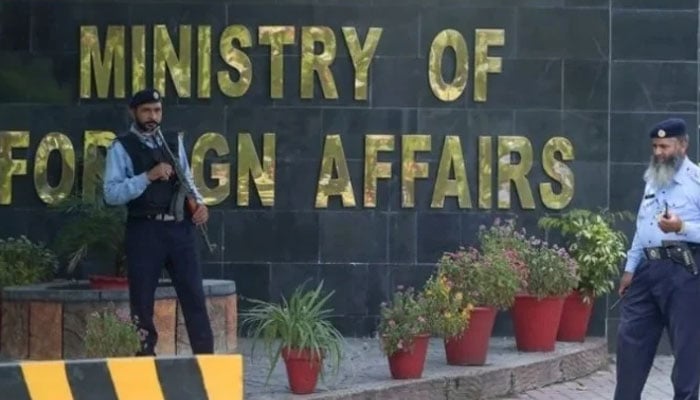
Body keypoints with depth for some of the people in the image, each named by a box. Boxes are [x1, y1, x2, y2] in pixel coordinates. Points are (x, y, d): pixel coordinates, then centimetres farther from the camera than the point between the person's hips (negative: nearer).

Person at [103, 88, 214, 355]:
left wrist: (199, 203, 0)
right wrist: (148, 176, -19)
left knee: (193, 295, 3)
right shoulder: (122, 148, -3)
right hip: (144, 231, -4)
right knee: (142, 301, 2)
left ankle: (205, 358, 7)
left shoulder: (174, 141, 14)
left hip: (179, 227, 4)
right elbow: (112, 194, -11)